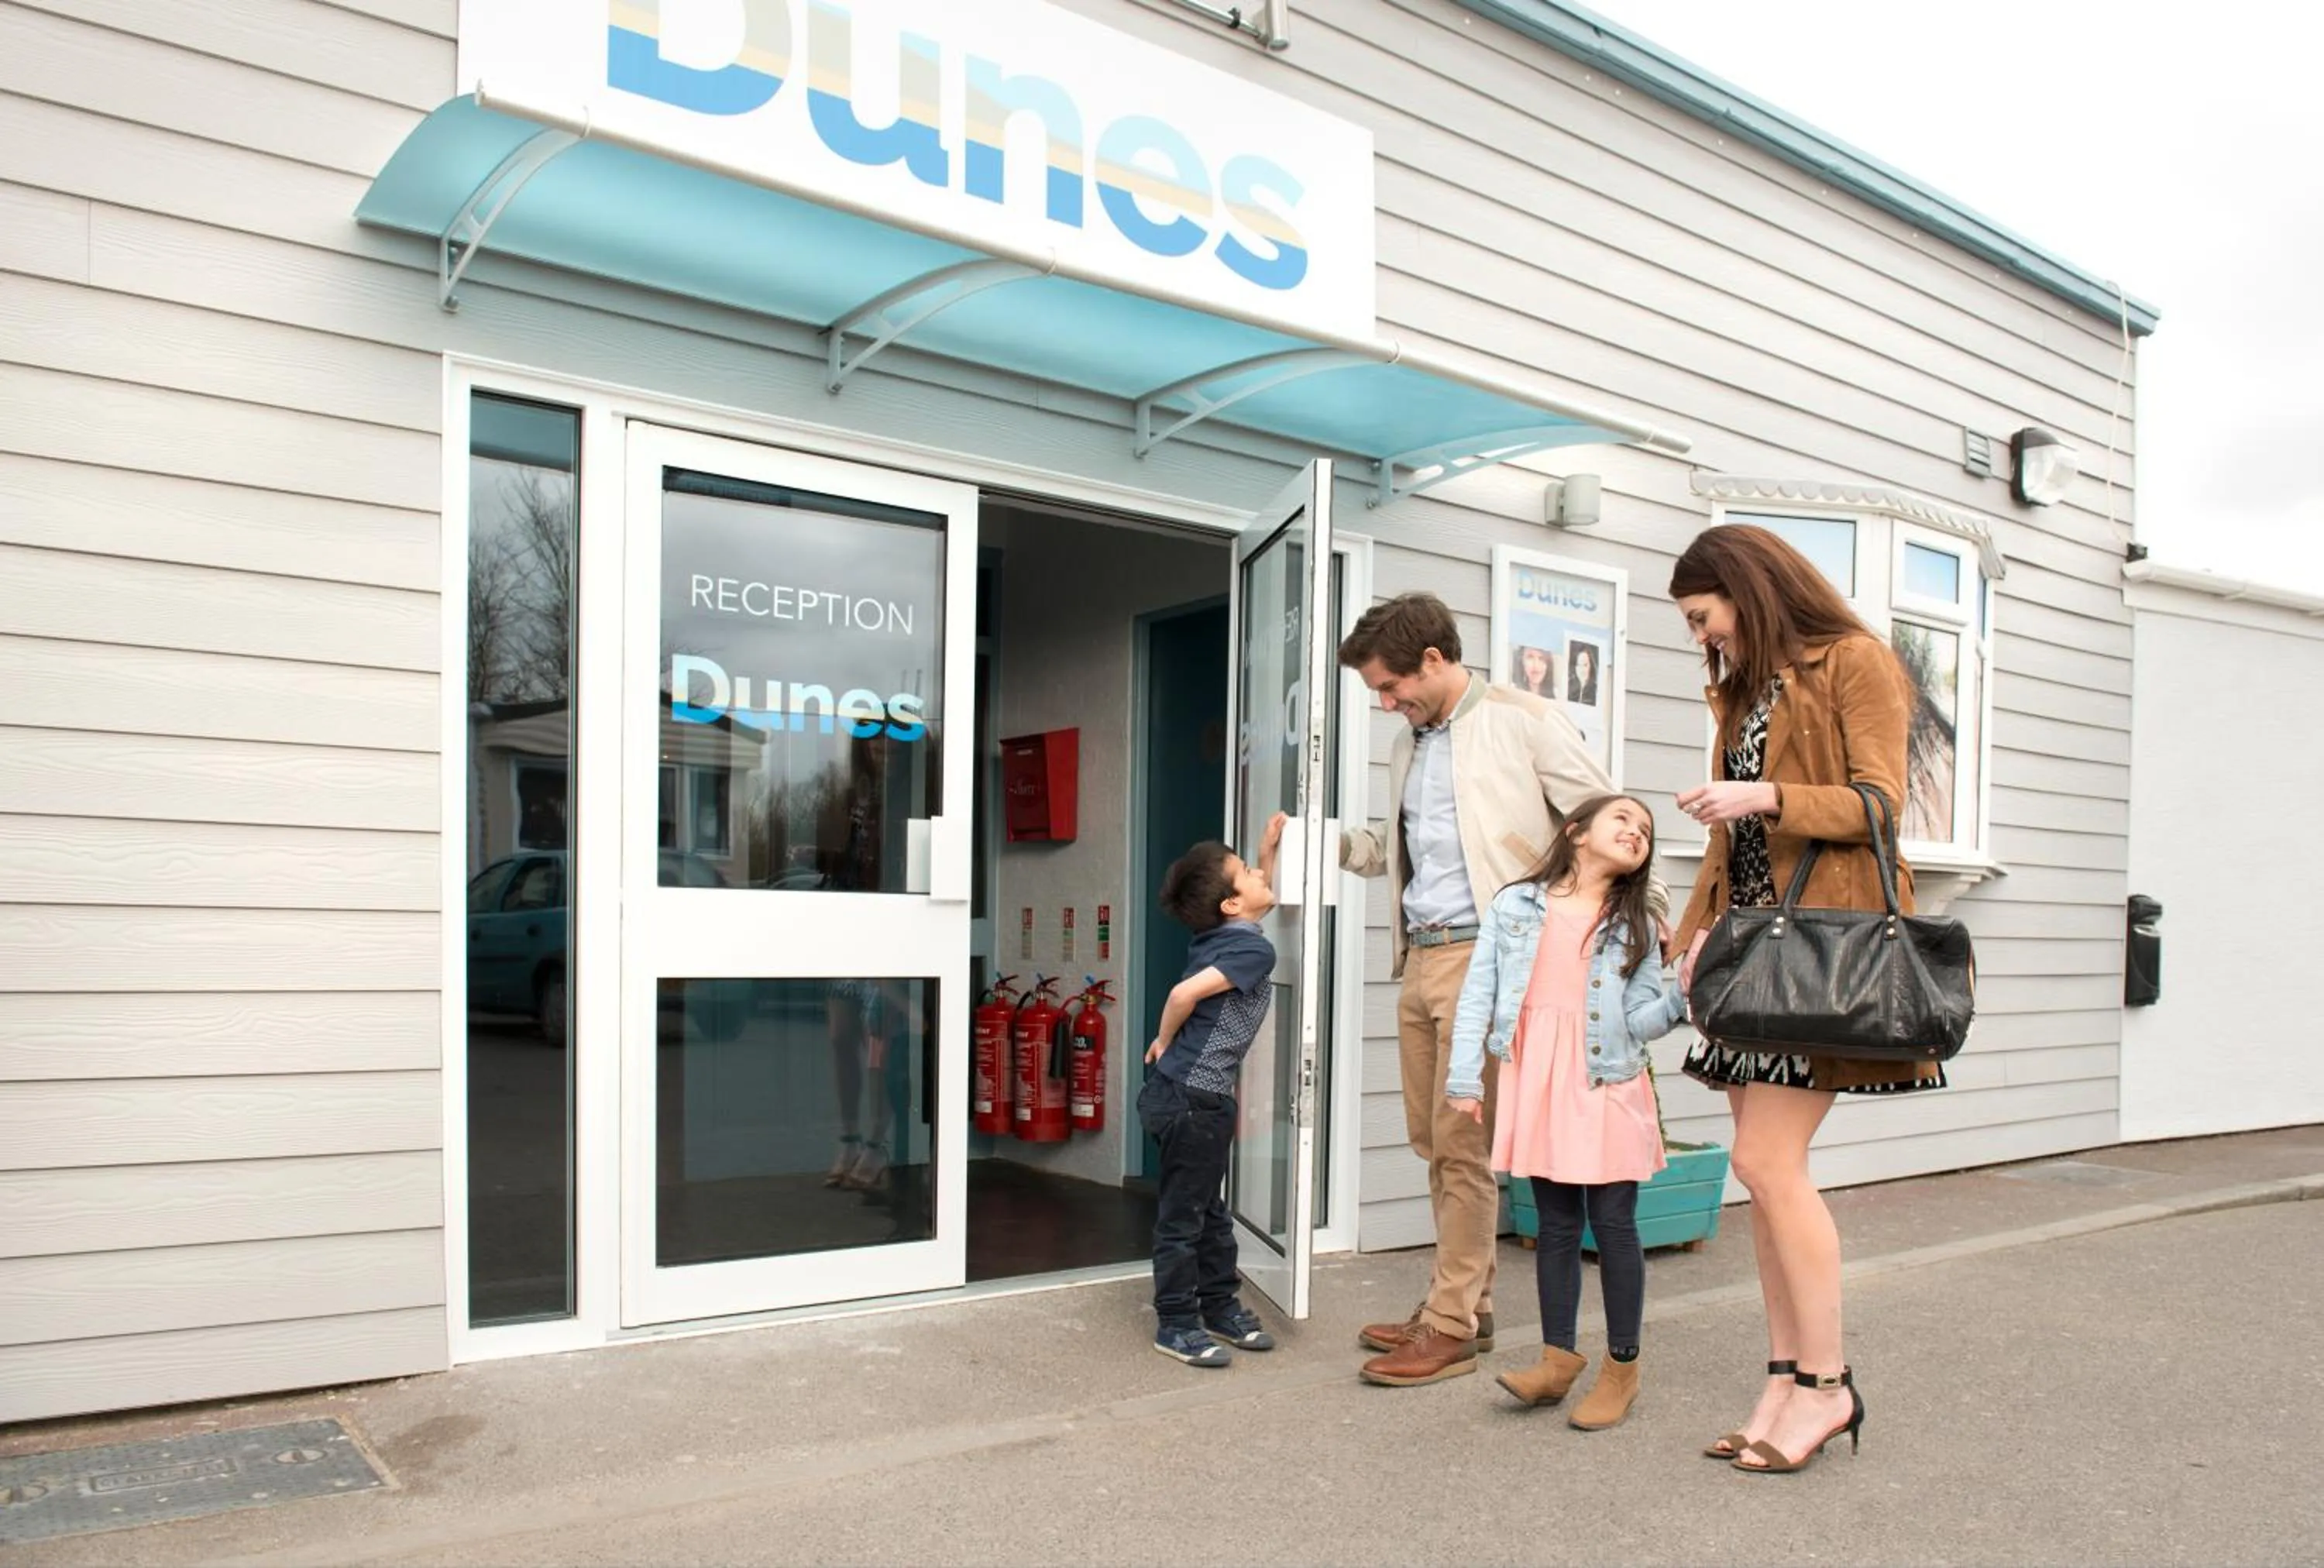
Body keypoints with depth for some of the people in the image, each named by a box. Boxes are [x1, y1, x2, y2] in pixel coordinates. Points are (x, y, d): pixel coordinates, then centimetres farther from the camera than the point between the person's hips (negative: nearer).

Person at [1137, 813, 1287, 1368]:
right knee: (1184, 1213, 1)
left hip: (1199, 1097, 9)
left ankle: (1219, 1306, 30)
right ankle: (1175, 1323, 11)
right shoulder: (1256, 949, -16)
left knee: (1209, 1208, 19)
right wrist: (1165, 1041, -11)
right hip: (1193, 1098, -9)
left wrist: (1269, 848, 21)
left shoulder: (1220, 936, 9)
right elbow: (1186, 992, -28)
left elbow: (1259, 902, 32)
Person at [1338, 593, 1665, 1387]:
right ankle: (1463, 1304, 23)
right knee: (1433, 1142, 11)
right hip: (1419, 961, 8)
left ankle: (1452, 1328, 4)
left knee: (1463, 1146, -5)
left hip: (1484, 955, -8)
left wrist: (1653, 920, -8)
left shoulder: (1523, 723, -4)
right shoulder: (1409, 747, 18)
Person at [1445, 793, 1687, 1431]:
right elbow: (1479, 993, 2)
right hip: (1536, 1083, 0)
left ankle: (1622, 1366, 17)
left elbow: (1639, 1022, 2)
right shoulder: (1515, 905, 4)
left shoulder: (1635, 927, 7)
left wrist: (1681, 996, -17)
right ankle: (1557, 1360, 19)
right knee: (1556, 1225, 8)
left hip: (1609, 1086, 0)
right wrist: (1464, 1077, -3)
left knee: (1613, 1224, 4)